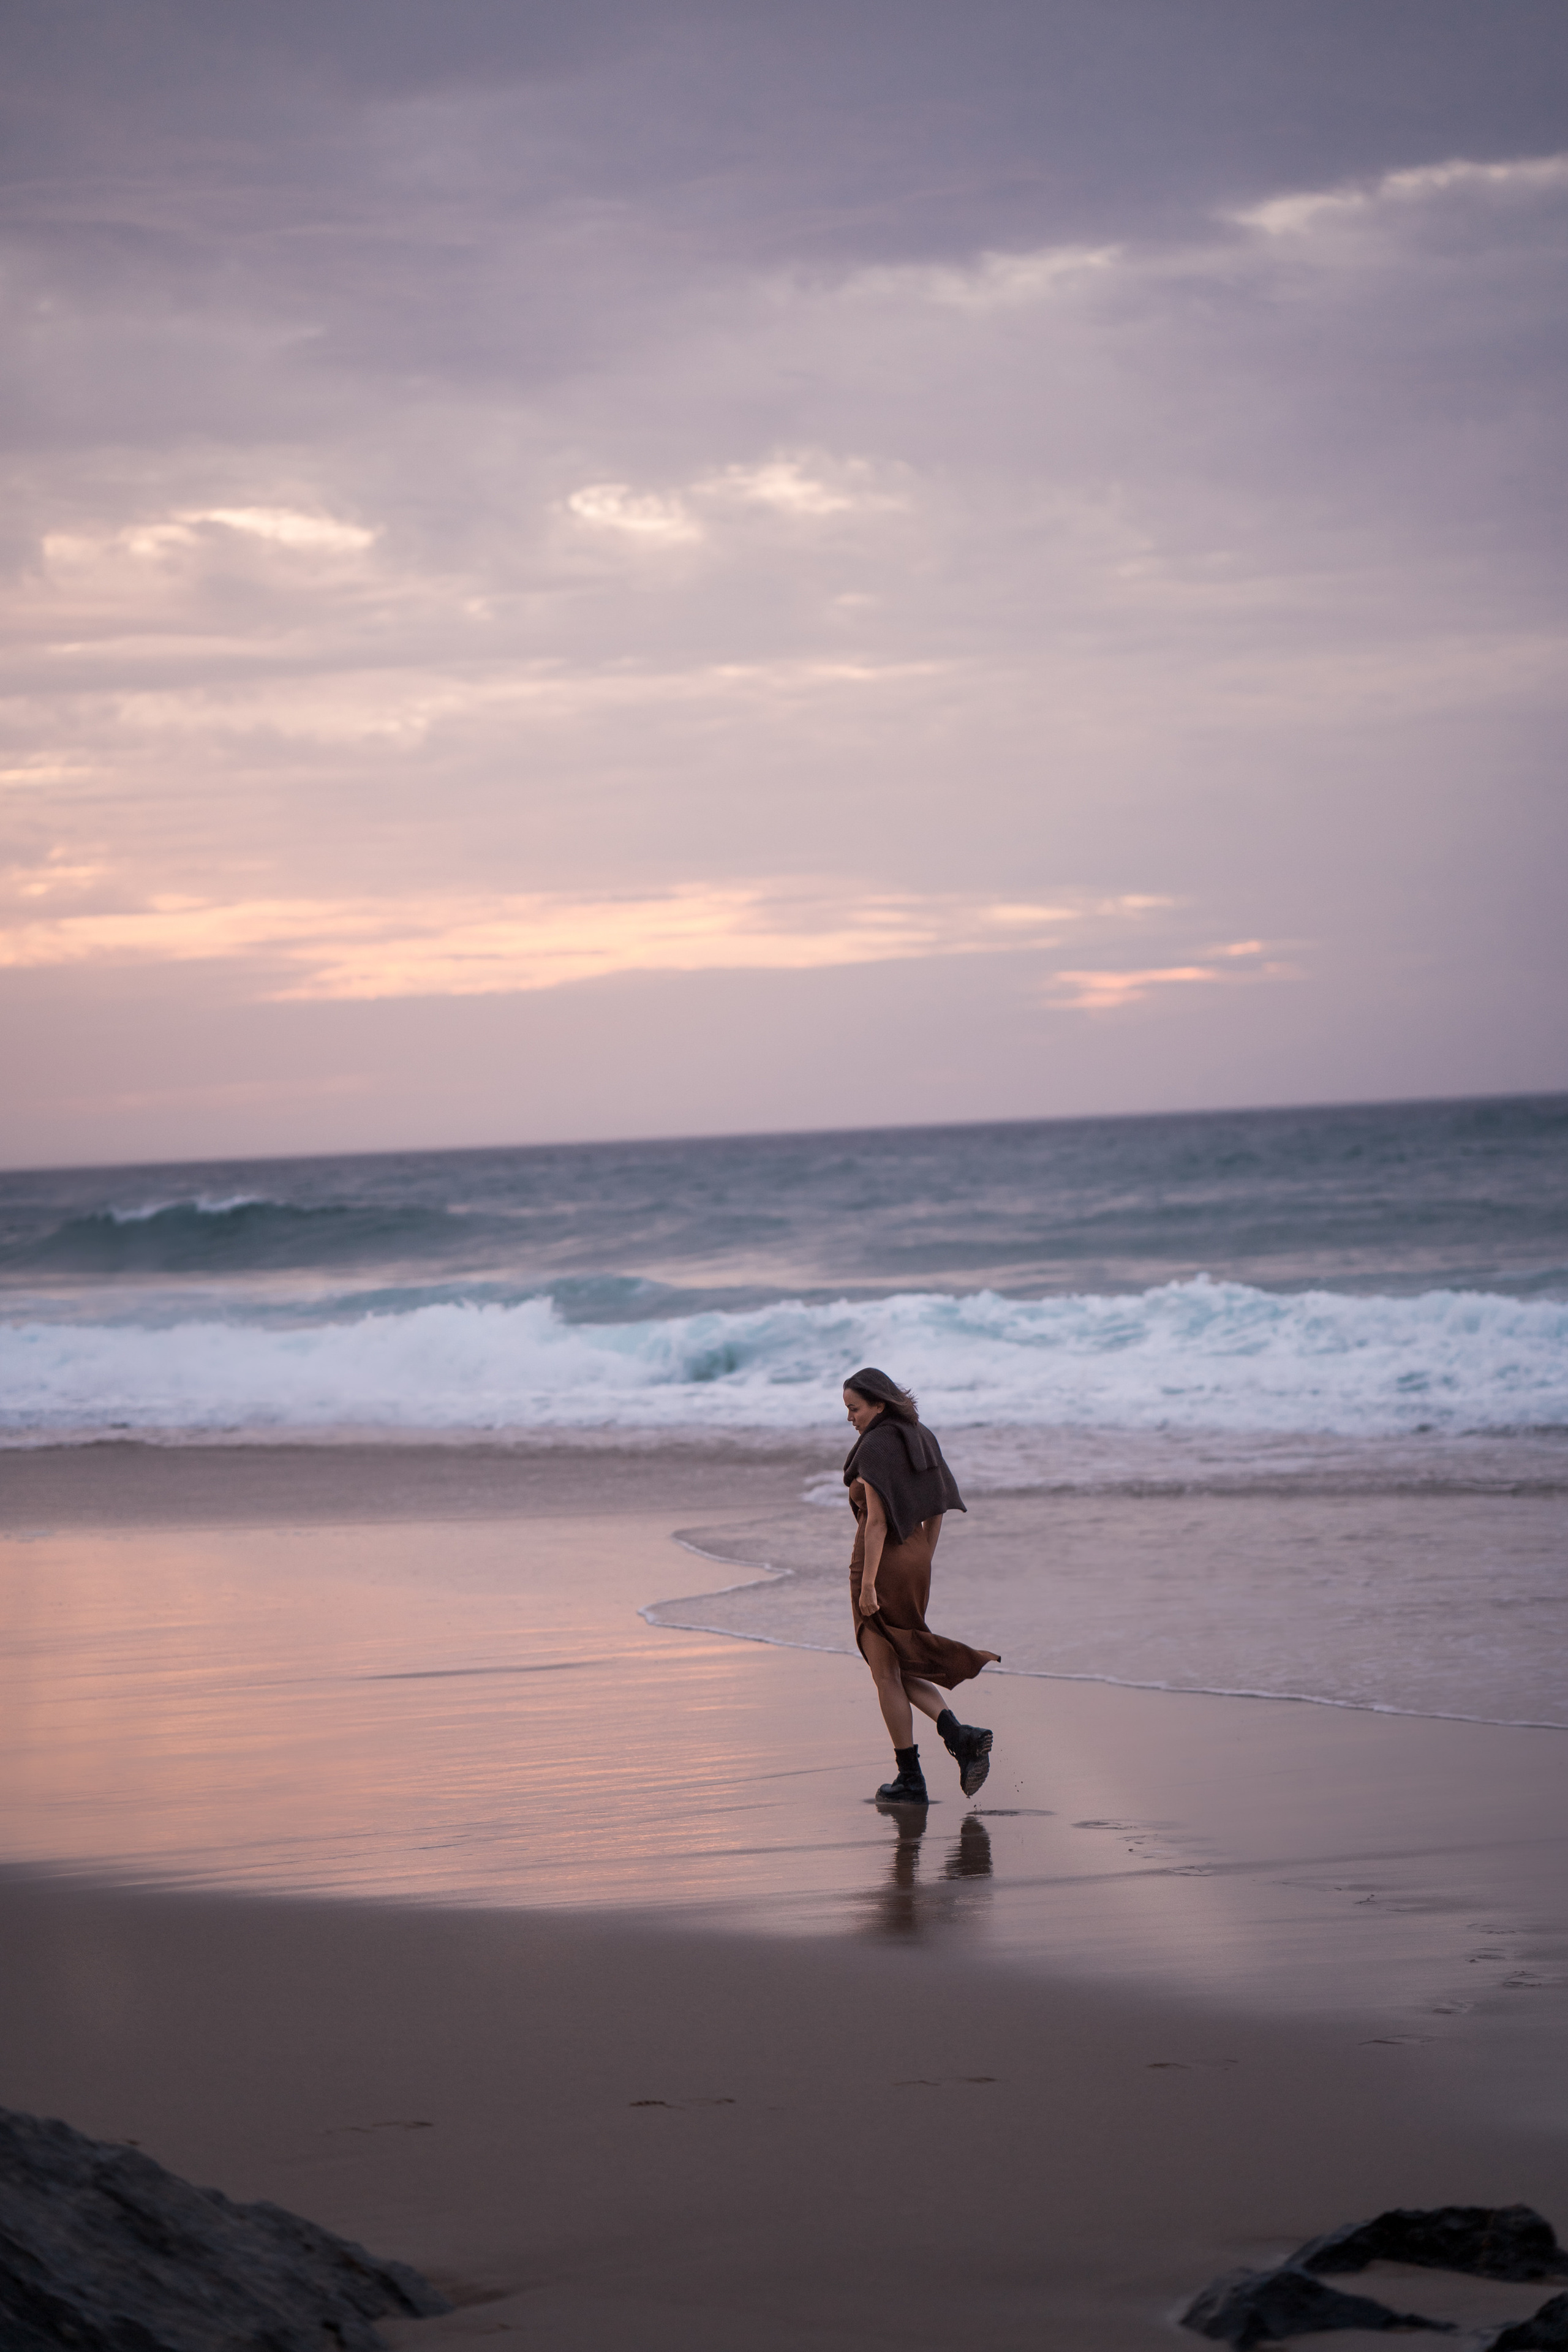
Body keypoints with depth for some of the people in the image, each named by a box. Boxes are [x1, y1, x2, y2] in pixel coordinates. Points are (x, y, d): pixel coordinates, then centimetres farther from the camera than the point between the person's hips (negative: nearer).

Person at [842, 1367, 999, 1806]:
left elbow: (877, 1520, -21)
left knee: (886, 1673, 3)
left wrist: (867, 1585, -20)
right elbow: (936, 1511, 13)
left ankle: (910, 1779, 8)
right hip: (913, 1559, 8)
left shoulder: (875, 1447, -16)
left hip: (880, 1563, -8)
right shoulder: (921, 1439, 9)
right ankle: (960, 1735, -2)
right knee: (903, 1670, 18)